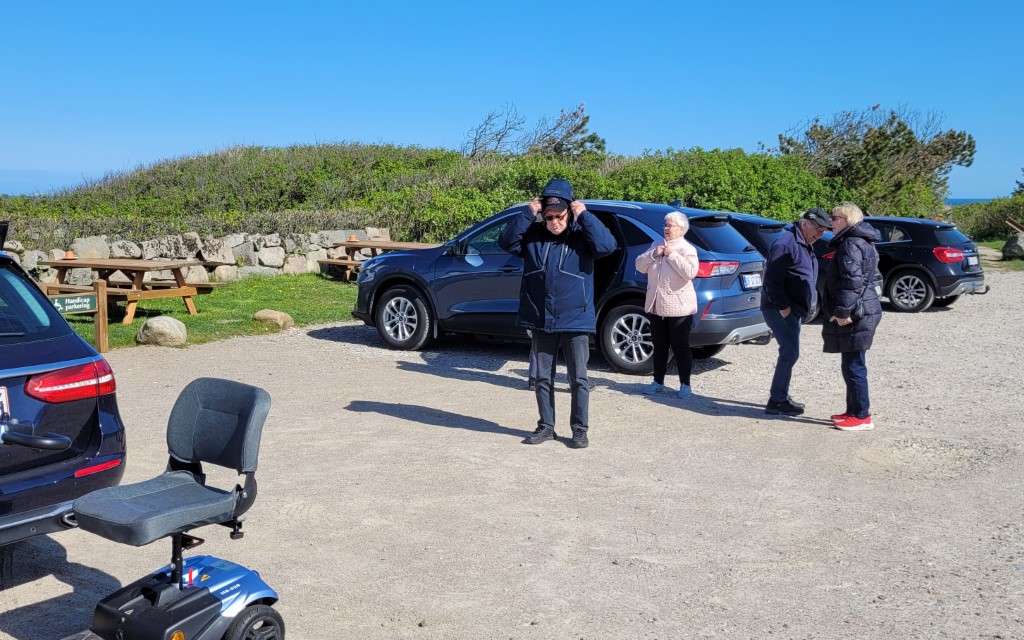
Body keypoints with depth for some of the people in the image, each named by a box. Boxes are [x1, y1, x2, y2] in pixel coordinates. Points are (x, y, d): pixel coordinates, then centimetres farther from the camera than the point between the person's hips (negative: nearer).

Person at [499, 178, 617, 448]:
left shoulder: (582, 236, -4)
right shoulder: (533, 236, 3)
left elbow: (607, 245, -21)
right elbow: (506, 241, -9)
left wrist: (585, 215, -20)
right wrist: (528, 214, -14)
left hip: (575, 321, -3)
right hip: (541, 322, 3)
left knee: (578, 379, 4)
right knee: (543, 377, 12)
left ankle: (580, 430, 14)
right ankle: (546, 426, 24)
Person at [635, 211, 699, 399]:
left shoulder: (687, 249, -6)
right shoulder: (656, 245, 12)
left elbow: (690, 272, -21)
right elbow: (640, 266, 8)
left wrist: (672, 255, -19)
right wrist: (653, 254, -8)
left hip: (678, 307, -6)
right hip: (656, 305, 6)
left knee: (680, 346, 0)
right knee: (659, 346, 13)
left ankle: (685, 385, 8)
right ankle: (658, 382, 22)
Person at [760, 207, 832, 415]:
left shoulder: (805, 246, 18)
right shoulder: (786, 244, -16)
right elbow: (772, 279, -22)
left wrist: (805, 307, 15)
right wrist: (783, 307, -21)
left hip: (793, 309, 10)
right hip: (780, 309, -10)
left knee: (789, 353, 14)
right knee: (789, 353, -10)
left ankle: (781, 397, 24)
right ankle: (777, 401, -4)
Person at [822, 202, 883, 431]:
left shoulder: (851, 244, -15)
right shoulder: (863, 242, 19)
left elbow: (852, 281, -25)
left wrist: (843, 311, -23)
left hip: (855, 316, -11)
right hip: (864, 311, 11)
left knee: (853, 367, -5)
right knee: (852, 365, 17)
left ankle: (862, 416, 1)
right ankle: (854, 411, 26)